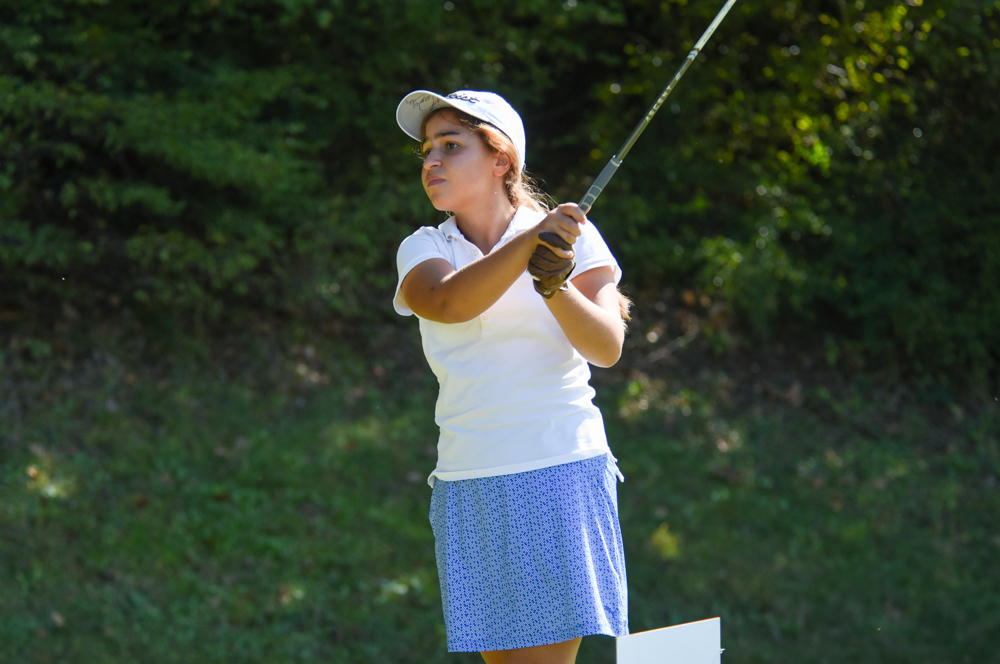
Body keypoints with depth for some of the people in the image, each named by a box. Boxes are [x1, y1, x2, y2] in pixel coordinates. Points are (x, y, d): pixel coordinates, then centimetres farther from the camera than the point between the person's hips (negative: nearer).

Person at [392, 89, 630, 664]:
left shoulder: (571, 236, 2)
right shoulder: (422, 250, 7)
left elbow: (607, 347, -9)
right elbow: (447, 304, -16)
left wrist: (555, 284, -26)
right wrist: (527, 245, -30)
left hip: (561, 472, -3)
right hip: (469, 486, 3)